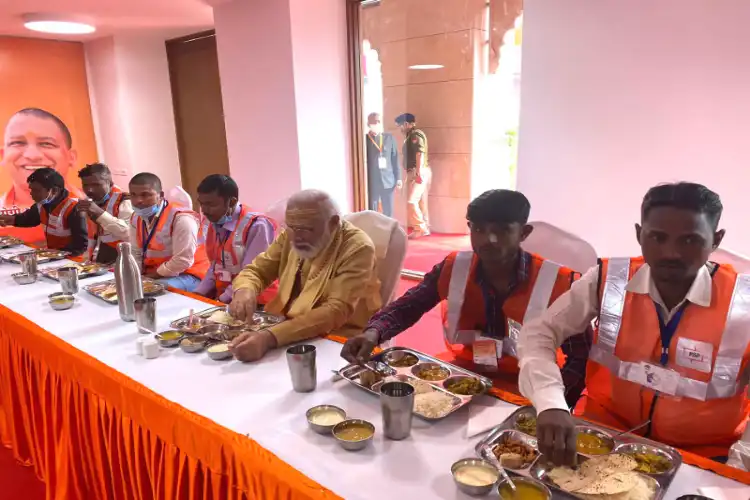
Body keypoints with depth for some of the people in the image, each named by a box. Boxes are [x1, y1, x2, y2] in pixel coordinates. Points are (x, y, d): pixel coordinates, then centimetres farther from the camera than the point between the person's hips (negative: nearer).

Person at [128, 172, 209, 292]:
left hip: (187, 275, -8)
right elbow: (136, 253, 11)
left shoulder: (181, 218, -21)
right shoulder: (136, 218, 6)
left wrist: (153, 275, -15)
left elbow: (183, 261, -24)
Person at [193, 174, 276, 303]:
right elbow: (215, 267, 15)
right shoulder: (211, 224, 8)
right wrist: (198, 293, 3)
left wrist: (222, 300, -18)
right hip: (221, 299, 7)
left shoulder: (256, 226, -16)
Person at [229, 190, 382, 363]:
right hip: (286, 329, 6)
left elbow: (336, 312, -27)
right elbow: (256, 270, 6)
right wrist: (244, 290, -18)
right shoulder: (290, 235, -2)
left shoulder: (357, 248, -20)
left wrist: (270, 337, -38)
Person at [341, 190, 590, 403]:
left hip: (522, 396, -1)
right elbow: (405, 307, -1)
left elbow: (580, 359, -9)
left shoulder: (557, 284, -16)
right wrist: (373, 333, -22)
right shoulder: (453, 268, -8)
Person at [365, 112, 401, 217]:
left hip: (388, 181, 2)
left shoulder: (389, 138, 7)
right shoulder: (364, 139, -1)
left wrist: (398, 178, 5)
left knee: (389, 213, 8)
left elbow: (395, 159, 9)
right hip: (371, 183, -2)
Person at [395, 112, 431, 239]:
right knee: (421, 201, 11)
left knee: (411, 201, -12)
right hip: (417, 172, 10)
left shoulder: (416, 134, -10)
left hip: (419, 172, -10)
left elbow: (420, 154, -20)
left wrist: (418, 172, -26)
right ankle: (425, 228, 15)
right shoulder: (411, 135, 20)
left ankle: (420, 228, -8)